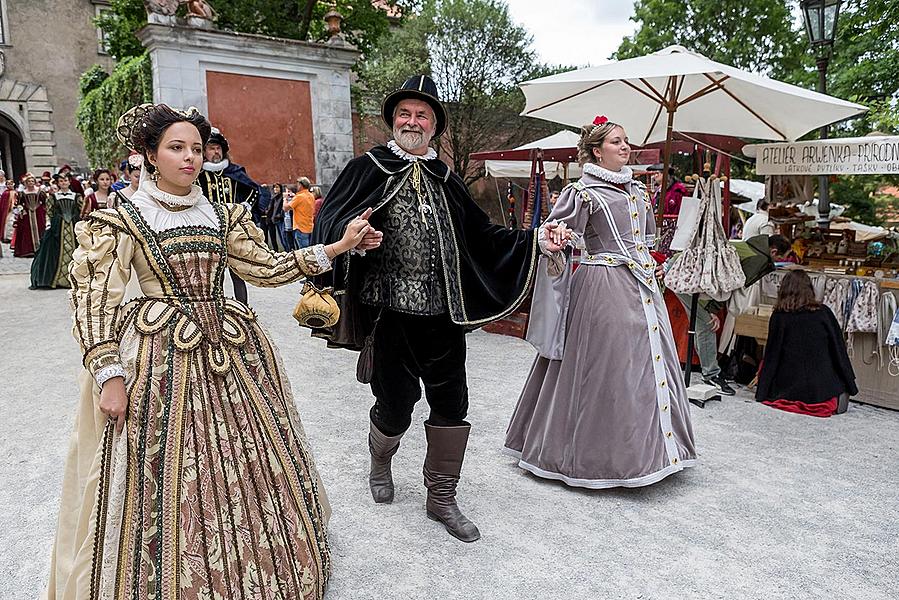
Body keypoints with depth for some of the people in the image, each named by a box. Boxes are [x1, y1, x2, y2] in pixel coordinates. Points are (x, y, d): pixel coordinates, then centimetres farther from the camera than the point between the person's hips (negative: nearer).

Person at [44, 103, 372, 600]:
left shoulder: (220, 216, 11)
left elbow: (266, 266, 9)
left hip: (227, 348, 5)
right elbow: (94, 299, -6)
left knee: (246, 464, 11)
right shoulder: (124, 219, -2)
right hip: (159, 357, -4)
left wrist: (335, 247, -1)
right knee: (164, 475, 0)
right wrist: (109, 374, -15)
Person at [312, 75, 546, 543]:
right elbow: (328, 222, -11)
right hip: (391, 313, -4)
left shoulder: (445, 180, 13)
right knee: (395, 406, 7)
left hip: (444, 315, 4)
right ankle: (380, 460, 43)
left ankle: (441, 498, 27)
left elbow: (482, 236, 14)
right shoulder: (367, 168, 0)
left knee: (451, 405, 7)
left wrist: (533, 240, 3)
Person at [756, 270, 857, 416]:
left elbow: (771, 356, 0)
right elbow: (839, 350, 3)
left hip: (789, 388, -1)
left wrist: (762, 394, 6)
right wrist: (850, 387, 13)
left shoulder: (778, 316, -3)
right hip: (822, 389, 1)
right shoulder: (824, 312, -1)